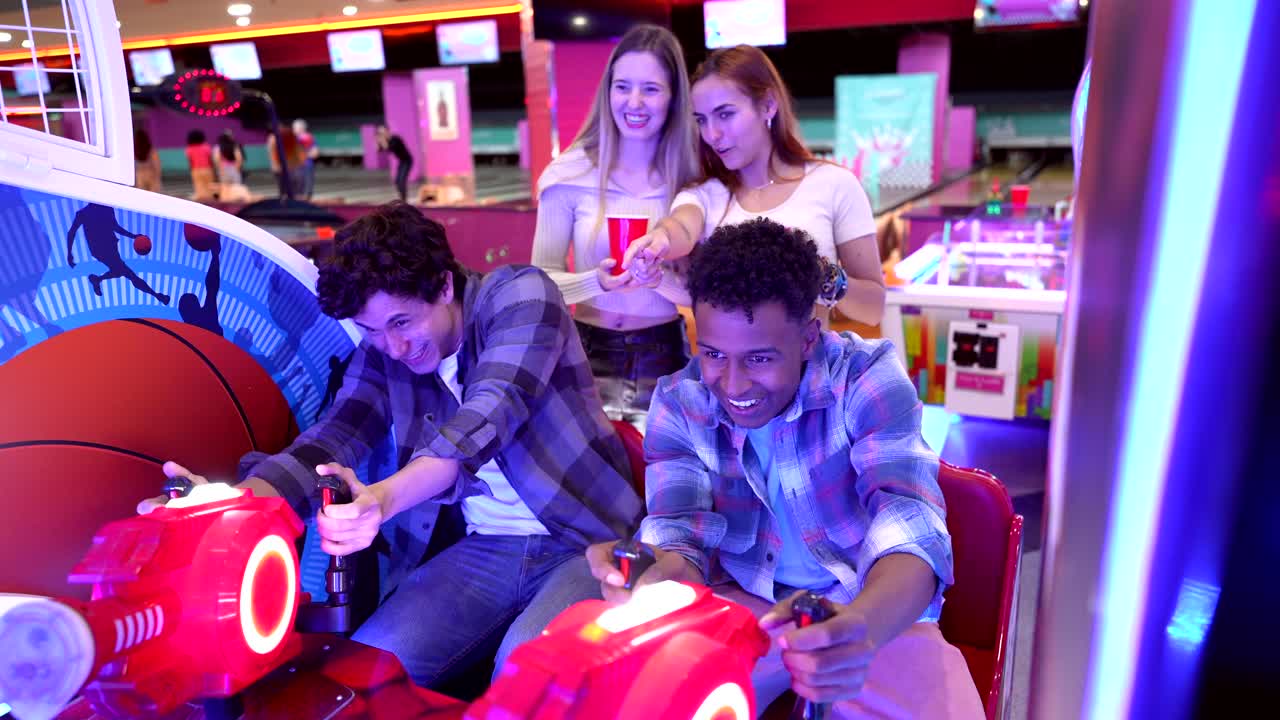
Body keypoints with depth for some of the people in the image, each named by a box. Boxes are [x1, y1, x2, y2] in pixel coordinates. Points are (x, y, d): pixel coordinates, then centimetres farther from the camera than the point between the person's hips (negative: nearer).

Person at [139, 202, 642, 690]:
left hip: (588, 541, -4)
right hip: (486, 550, 5)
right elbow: (333, 438, -8)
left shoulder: (520, 294, -13)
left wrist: (383, 498, -46)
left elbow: (490, 414, -30)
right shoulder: (383, 349, 3)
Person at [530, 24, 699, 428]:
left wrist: (658, 274, -23)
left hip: (665, 358, 1)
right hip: (590, 355, 0)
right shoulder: (570, 175, -7)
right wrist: (597, 281, -22)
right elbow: (542, 279, -3)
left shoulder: (693, 179, -4)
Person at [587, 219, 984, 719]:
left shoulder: (868, 379, -16)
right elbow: (680, 531, -14)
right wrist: (663, 573, -40)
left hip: (879, 613, 0)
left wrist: (860, 627, -50)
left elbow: (908, 528, -28)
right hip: (741, 603, 1)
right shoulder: (677, 403, -7)